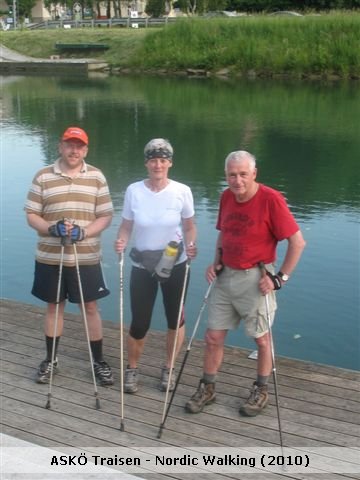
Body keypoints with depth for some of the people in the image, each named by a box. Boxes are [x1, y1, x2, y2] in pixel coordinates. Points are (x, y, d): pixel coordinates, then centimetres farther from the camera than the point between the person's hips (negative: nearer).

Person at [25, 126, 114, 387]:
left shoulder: (97, 177, 0)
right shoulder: (43, 177, -2)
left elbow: (106, 216, -1)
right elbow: (31, 215, -1)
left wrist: (84, 233, -18)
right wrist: (52, 228, -20)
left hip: (87, 257, 0)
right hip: (50, 257, 1)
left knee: (91, 307, 8)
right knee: (54, 306, 13)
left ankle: (99, 361, 22)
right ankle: (51, 360, 29)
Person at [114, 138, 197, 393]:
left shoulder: (182, 191, -10)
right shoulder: (134, 190, -9)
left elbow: (189, 227, 1)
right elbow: (126, 226, -1)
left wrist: (190, 245, -19)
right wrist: (121, 241, -21)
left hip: (175, 265, 0)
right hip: (142, 266, 0)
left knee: (176, 319, 13)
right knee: (139, 324, 4)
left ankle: (168, 368, 36)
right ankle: (132, 368, 31)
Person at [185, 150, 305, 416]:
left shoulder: (271, 199, -17)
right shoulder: (226, 196, 3)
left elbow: (297, 242, -14)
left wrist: (280, 277, -15)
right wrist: (216, 262, 5)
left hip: (255, 279, -5)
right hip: (226, 275, 6)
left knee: (261, 338, 11)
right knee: (213, 337, 9)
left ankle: (261, 391, 31)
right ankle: (207, 388, 26)